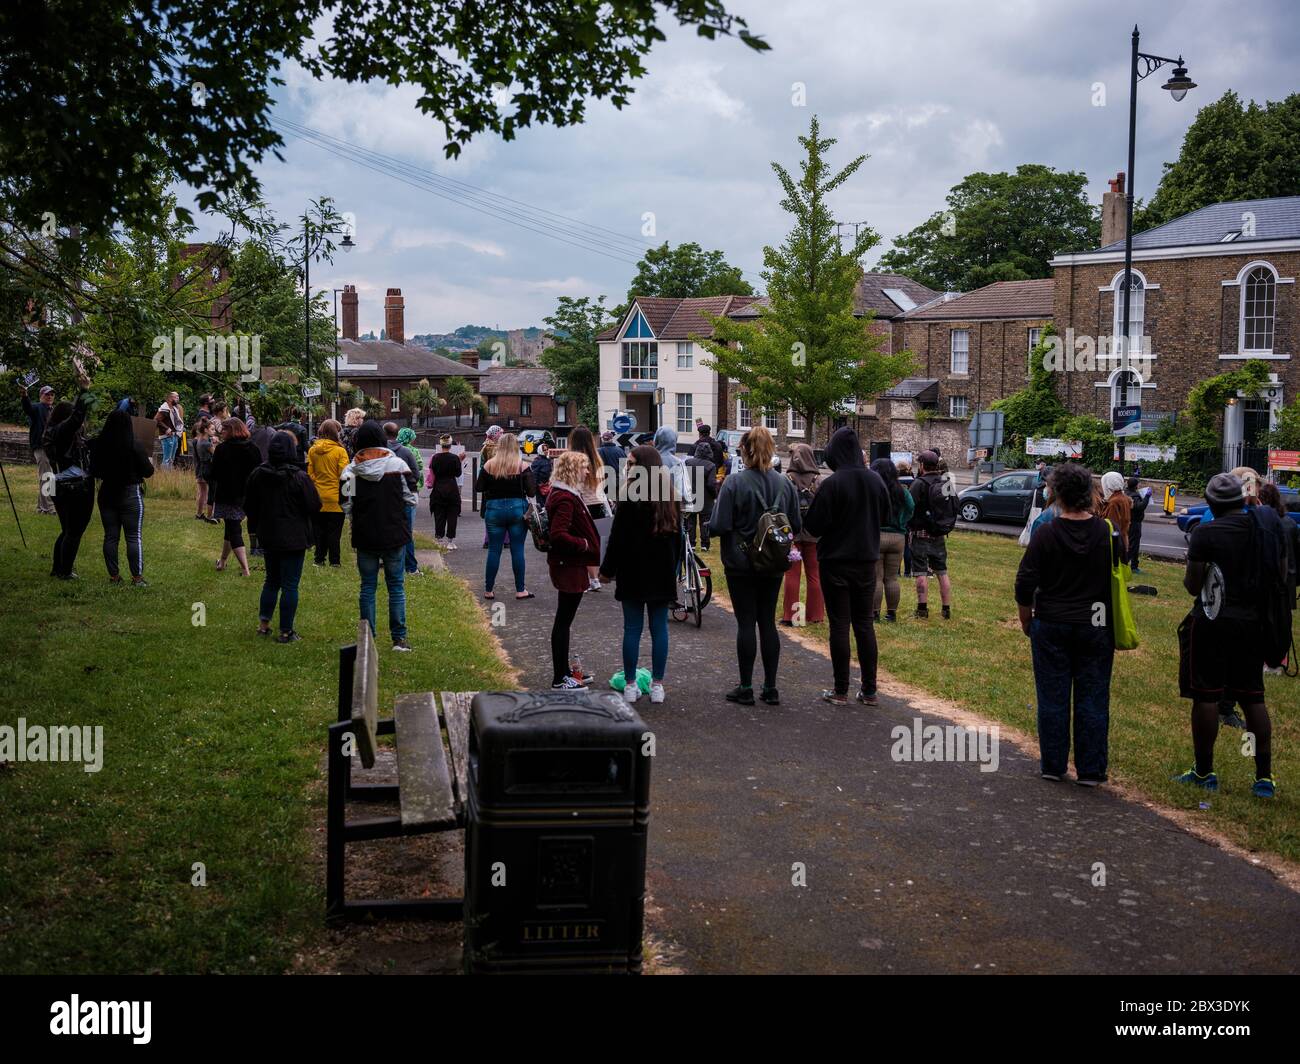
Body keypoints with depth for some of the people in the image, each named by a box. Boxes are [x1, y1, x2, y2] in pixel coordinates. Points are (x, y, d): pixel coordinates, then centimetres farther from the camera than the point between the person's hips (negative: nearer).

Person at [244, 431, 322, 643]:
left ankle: (263, 623, 21)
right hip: (294, 538, -5)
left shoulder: (257, 475, -1)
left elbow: (248, 506, 7)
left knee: (272, 580, 22)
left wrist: (256, 526, 22)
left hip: (268, 536, 5)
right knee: (290, 585, 2)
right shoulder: (299, 477, -17)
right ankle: (286, 632, 5)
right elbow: (315, 506, -13)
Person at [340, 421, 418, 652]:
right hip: (395, 536, -1)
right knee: (396, 586, 8)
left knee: (368, 587, 11)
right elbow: (411, 498, -4)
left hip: (364, 537, 1)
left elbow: (346, 505, -2)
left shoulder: (351, 470, -5)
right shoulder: (398, 464, -8)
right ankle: (399, 638, 8)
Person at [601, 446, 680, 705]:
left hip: (633, 573, -4)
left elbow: (618, 538, -12)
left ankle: (630, 685, 7)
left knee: (632, 628, 2)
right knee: (659, 628, 8)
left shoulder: (631, 498, -14)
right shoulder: (671, 498, 6)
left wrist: (607, 570, -3)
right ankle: (657, 685, 11)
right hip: (663, 574, 5)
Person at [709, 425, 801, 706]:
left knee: (746, 622, 2)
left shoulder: (734, 482, -15)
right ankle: (771, 688, 14)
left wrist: (709, 525, 4)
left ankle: (746, 688, 7)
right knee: (768, 622, 11)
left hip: (741, 564, -4)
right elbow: (796, 525, 4)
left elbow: (719, 526, -17)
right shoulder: (785, 484, -2)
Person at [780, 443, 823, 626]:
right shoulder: (819, 480, -4)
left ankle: (789, 616, 7)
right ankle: (815, 615, 14)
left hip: (791, 533, -1)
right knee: (814, 575, 10)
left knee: (792, 575, 6)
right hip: (813, 534, 1)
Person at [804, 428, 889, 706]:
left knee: (839, 625, 2)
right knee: (864, 623, 12)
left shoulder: (832, 484, -18)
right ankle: (869, 690, 14)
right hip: (866, 560, 5)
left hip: (835, 561, -4)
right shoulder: (875, 480, -1)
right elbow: (885, 515, 13)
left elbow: (813, 525, -16)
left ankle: (841, 691, 6)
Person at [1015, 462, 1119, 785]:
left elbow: (1025, 585, -8)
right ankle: (1090, 770, 12)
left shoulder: (1046, 534, -11)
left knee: (1052, 698, 9)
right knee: (1093, 699, 8)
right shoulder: (1110, 534, -6)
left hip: (1051, 626, -1)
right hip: (1096, 626, 1)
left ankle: (1052, 765, 16)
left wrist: (1026, 620, 6)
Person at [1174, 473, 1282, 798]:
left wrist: (1189, 575, 10)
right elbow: (1282, 577, 10)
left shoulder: (1206, 533, -13)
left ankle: (1204, 771, 10)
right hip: (1254, 624, 5)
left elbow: (1193, 586, -11)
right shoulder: (1270, 529, 4)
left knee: (1206, 696, 4)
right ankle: (1264, 776, 12)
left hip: (1214, 623, -5)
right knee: (1253, 697, 12)